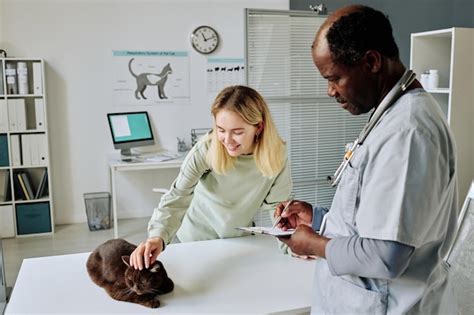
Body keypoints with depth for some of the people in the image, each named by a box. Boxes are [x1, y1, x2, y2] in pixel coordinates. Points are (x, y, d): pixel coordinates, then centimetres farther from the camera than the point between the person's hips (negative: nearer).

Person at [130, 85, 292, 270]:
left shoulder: (276, 154, -21)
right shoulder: (207, 149, -26)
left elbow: (276, 204, -9)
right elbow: (178, 196, -31)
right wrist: (158, 236, -46)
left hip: (239, 240, 2)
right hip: (196, 240, -2)